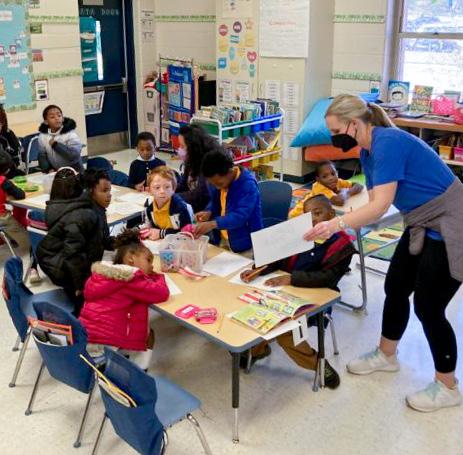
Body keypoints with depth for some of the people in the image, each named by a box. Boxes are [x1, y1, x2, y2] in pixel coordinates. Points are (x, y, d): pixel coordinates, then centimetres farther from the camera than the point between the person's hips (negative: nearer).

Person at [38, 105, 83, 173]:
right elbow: (42, 155, 4)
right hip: (55, 173, 3)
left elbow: (75, 155, -25)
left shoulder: (70, 134, -13)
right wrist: (48, 169, -13)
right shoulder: (43, 136, 0)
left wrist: (55, 145, -21)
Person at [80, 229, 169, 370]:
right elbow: (161, 293, -14)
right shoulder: (131, 278, -10)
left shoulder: (99, 271, 10)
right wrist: (157, 276, 9)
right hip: (108, 345, -8)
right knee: (149, 333, 20)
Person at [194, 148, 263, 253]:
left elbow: (240, 216, -31)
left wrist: (212, 224, -42)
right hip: (220, 240, 6)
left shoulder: (248, 184, -20)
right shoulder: (218, 180, 1)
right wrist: (209, 212, -3)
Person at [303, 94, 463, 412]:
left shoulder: (388, 142, -24)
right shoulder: (369, 151, 5)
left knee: (429, 307, -1)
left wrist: (337, 224, -38)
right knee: (396, 289, 16)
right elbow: (375, 204, 3)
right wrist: (338, 226, -7)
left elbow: (381, 205, -31)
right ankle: (386, 356, 37)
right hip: (423, 227, 9)